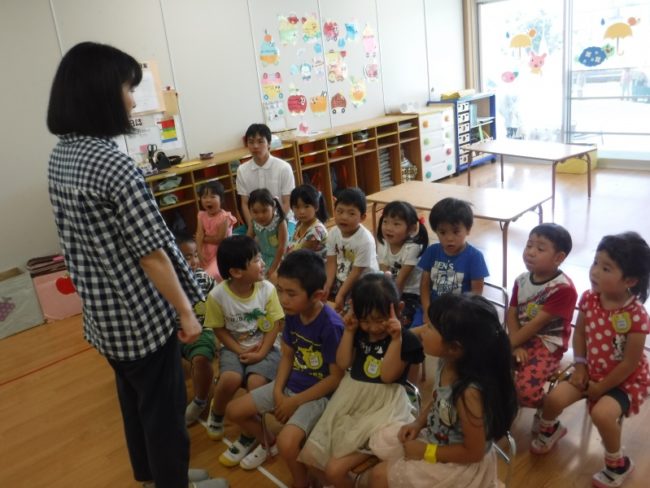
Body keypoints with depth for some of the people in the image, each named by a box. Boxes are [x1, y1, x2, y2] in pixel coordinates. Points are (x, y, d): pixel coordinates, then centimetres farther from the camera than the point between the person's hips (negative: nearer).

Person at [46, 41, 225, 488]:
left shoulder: (59, 157, 3)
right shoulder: (115, 165, -24)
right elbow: (151, 253, -22)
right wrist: (186, 312, -12)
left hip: (101, 311, 9)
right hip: (141, 313, -9)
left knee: (134, 397, 25)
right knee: (163, 404, 11)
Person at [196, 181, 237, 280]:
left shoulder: (224, 217, -18)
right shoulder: (201, 216, 0)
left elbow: (220, 239, -20)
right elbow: (199, 235, -9)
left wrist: (204, 238, -10)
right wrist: (199, 253, -21)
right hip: (207, 251, 6)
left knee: (212, 274, -23)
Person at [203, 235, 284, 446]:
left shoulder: (267, 289, -14)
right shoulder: (217, 295, -16)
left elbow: (274, 325, -7)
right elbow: (220, 330, -5)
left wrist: (261, 353, -17)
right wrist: (240, 351, -15)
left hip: (264, 347, 0)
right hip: (234, 348, 0)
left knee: (256, 383, -26)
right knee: (230, 379, -28)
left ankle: (249, 435, 1)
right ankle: (216, 413, 10)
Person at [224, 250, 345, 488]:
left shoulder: (331, 325, -28)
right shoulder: (292, 314, -7)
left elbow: (337, 377, -22)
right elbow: (287, 355, 6)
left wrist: (295, 401, -17)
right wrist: (278, 392, -7)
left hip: (317, 394, -7)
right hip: (290, 384, 7)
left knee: (287, 443, -29)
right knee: (234, 410, 7)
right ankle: (267, 443, 35)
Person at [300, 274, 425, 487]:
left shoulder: (406, 339, -12)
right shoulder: (360, 332, 2)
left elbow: (387, 375, -18)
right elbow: (343, 363, 2)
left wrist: (396, 338, -27)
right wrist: (349, 331, -6)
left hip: (382, 406, -6)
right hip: (351, 398, 6)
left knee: (335, 470, -13)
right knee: (308, 456, 6)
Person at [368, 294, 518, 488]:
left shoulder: (469, 393, -37)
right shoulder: (447, 362, -14)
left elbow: (473, 452, -25)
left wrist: (427, 452, -17)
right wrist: (418, 423, -5)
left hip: (461, 464, -7)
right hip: (436, 436, 7)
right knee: (380, 441, 13)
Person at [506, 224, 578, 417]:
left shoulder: (563, 288, -19)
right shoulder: (522, 280, 3)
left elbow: (537, 324, -20)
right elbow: (511, 314, 1)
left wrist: (509, 344, -17)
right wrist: (516, 346, -14)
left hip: (548, 343, -6)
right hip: (522, 338, 6)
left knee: (526, 389, -27)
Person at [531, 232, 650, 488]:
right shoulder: (589, 298, -13)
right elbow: (579, 332, 3)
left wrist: (601, 388, -14)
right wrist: (580, 367, -5)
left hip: (627, 379, -5)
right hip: (593, 371, 5)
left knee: (602, 413, -29)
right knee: (554, 398, -10)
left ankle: (618, 464, 2)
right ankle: (549, 429, 25)